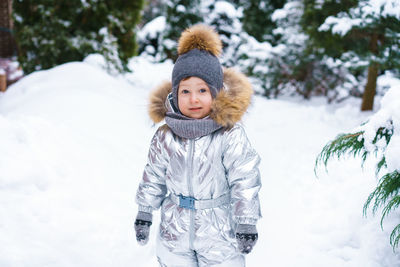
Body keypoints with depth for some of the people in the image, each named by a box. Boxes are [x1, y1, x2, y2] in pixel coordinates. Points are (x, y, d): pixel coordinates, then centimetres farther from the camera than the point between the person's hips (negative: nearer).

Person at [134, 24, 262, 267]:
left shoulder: (230, 134, -14)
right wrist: (144, 213, 12)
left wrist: (247, 222, -12)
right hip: (175, 230, 3)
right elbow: (153, 176, 8)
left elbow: (245, 179, -11)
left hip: (220, 231, -3)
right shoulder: (165, 136, -4)